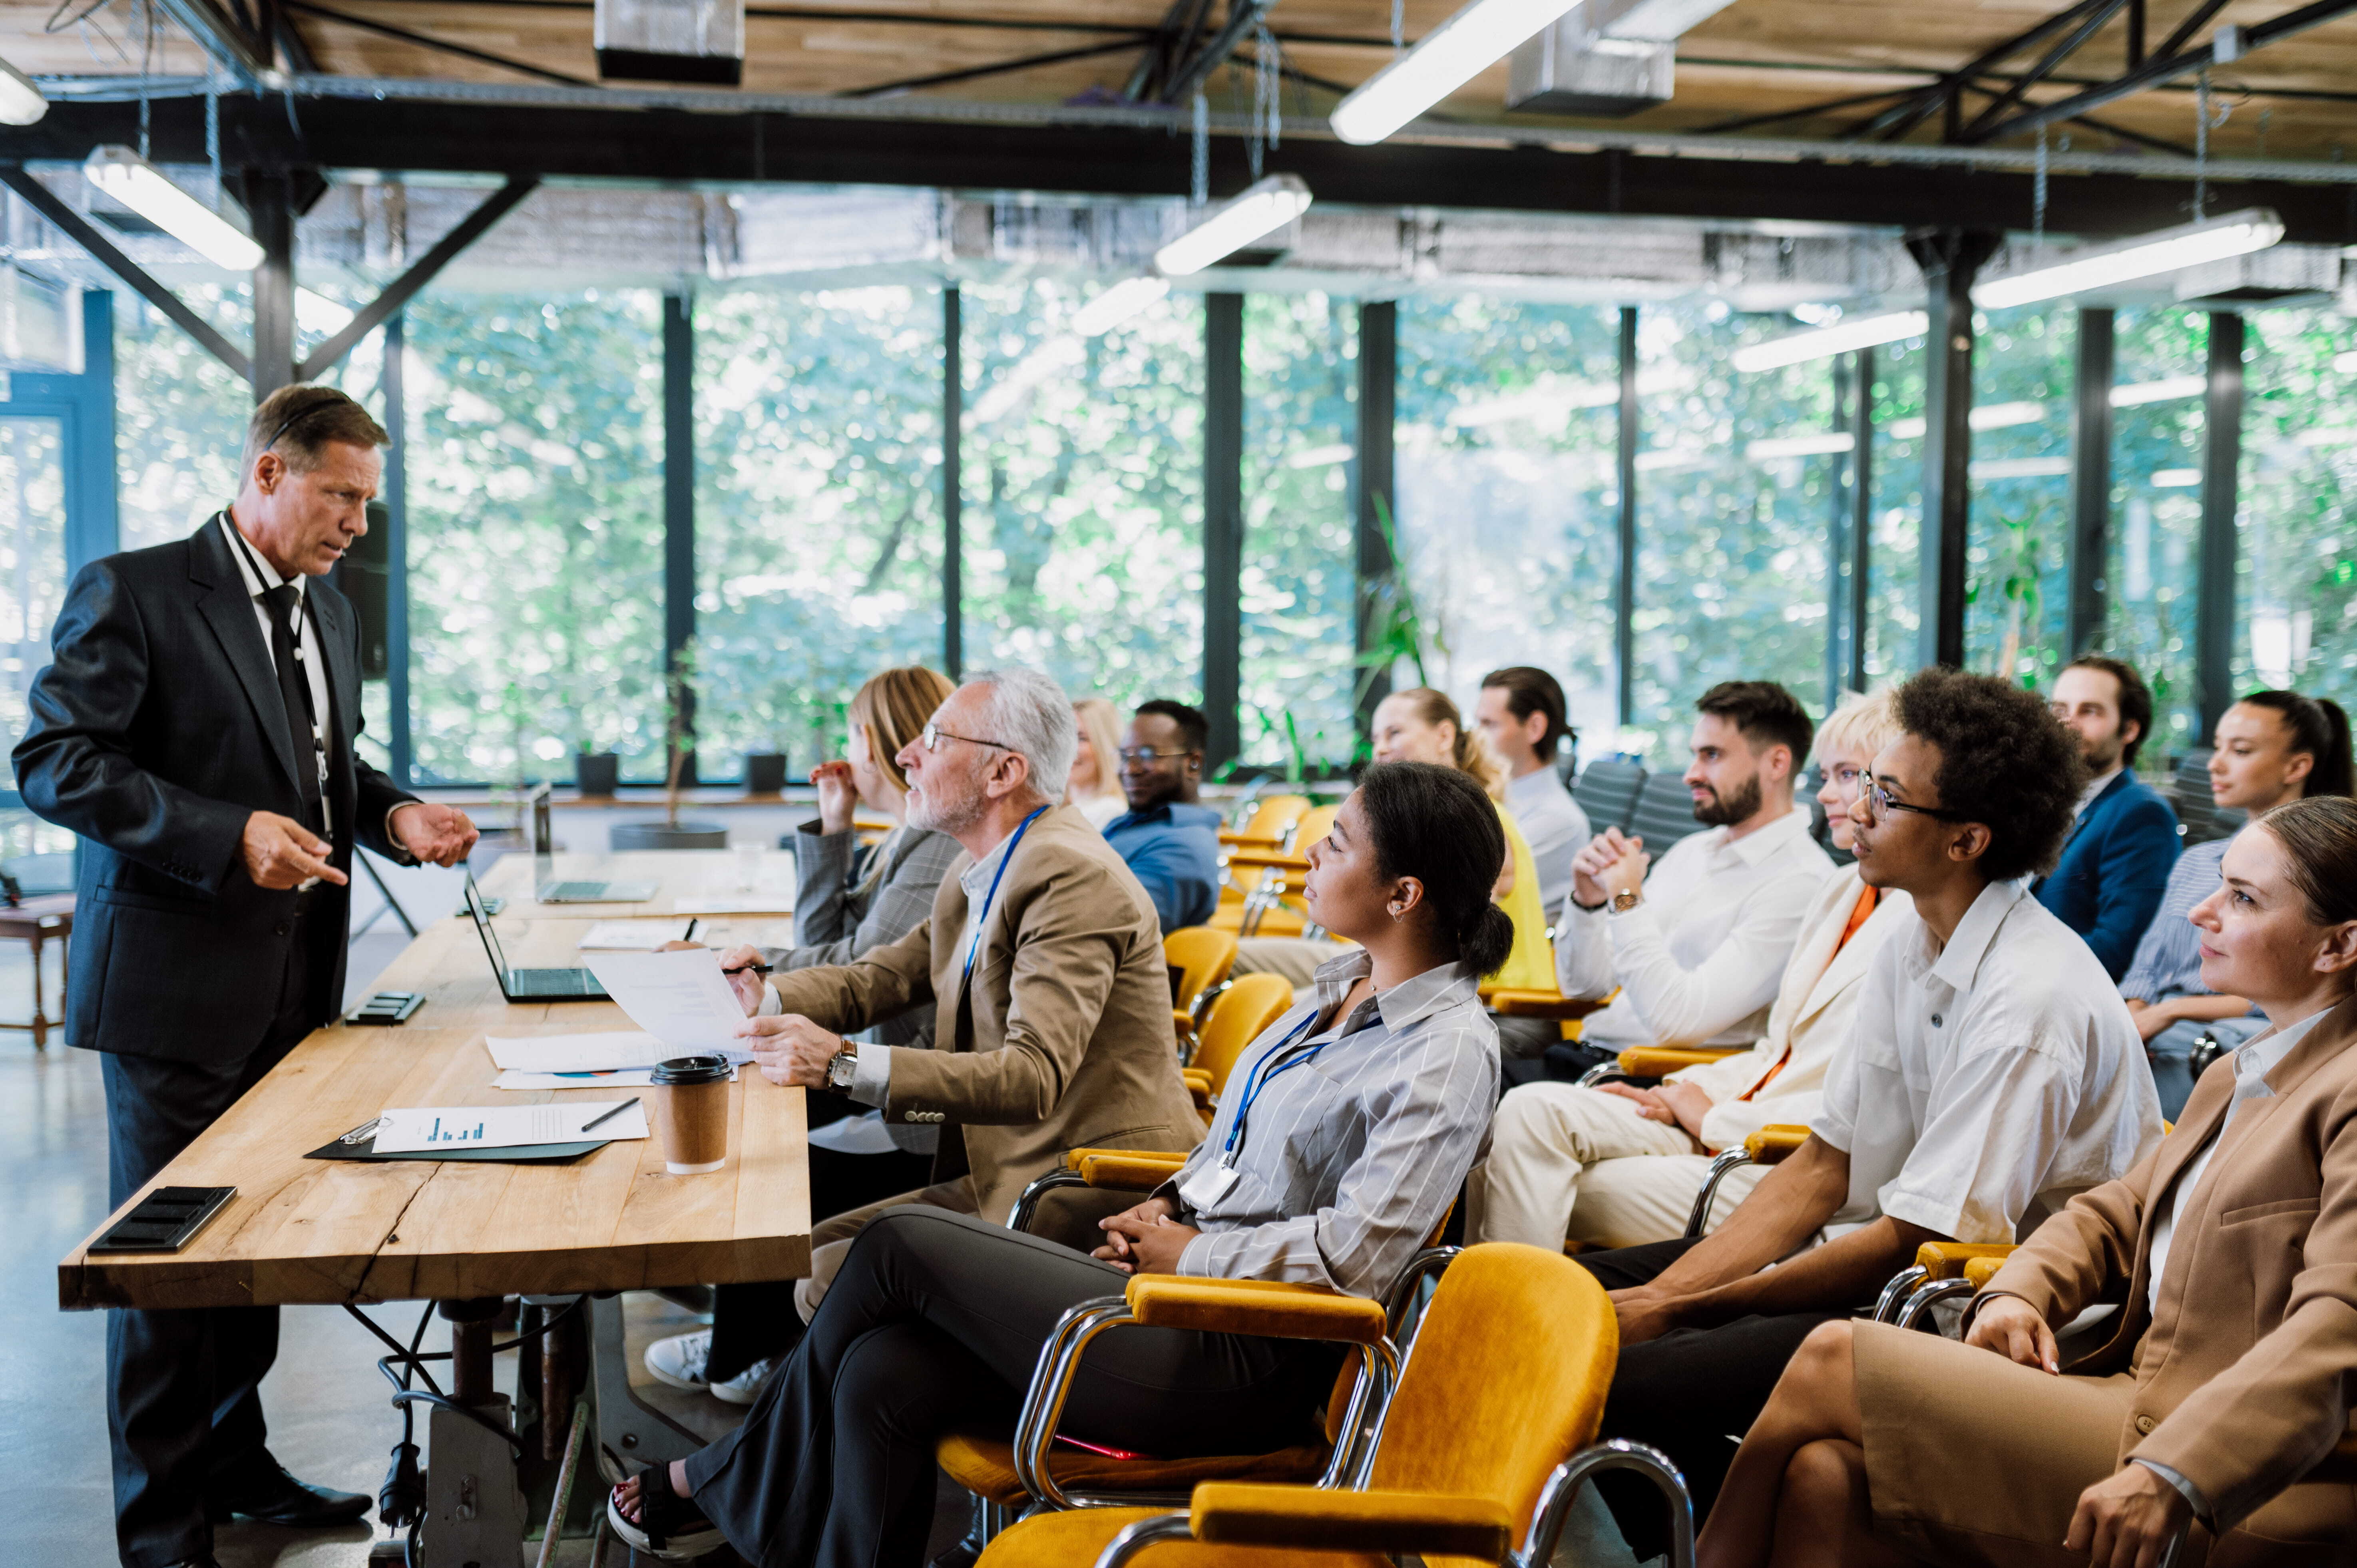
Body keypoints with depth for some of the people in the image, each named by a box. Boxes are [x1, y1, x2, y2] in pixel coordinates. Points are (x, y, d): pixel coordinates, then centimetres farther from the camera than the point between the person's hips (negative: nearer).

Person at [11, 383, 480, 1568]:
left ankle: (234, 1465, 32)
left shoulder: (329, 614, 13)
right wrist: (228, 835, -24)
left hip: (293, 981, 7)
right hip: (177, 980, -7)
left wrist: (393, 813, 2)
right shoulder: (131, 593, -10)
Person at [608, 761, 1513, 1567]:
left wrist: (1191, 1253, -12)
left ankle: (727, 1486, 14)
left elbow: (1355, 1253, -22)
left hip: (1244, 1366, -9)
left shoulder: (1448, 1052, -15)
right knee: (882, 1374, -11)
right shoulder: (1346, 985, 13)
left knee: (902, 1244, -10)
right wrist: (1168, 1208, 7)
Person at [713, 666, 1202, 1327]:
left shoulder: (1074, 876, -20)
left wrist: (845, 1065, -36)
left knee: (835, 1279, -15)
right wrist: (767, 999, 1)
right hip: (1001, 1171, 9)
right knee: (816, 1248, 2)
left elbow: (1035, 1077, -30)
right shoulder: (980, 874, 11)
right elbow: (882, 977, 21)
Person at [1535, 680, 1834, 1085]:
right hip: (1588, 1052, 8)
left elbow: (1677, 1021, -20)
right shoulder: (1690, 851, 16)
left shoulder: (1799, 884, -11)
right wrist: (1588, 900, -2)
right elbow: (1584, 983, 17)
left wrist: (1627, 898, -15)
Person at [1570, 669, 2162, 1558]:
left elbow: (1917, 1240, -21)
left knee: (1624, 1382, -25)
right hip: (1875, 1262, 9)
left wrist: (1675, 1311, -16)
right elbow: (1821, 1169, 8)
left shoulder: (2029, 1000, -22)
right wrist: (1656, 1295, -4)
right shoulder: (1912, 950, 6)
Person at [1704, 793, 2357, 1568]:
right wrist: (2017, 1292, 1)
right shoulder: (2233, 1078, 20)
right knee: (1823, 1471, -13)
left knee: (1829, 1362, -9)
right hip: (2134, 1395, 8)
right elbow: (2114, 1213, 23)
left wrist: (2173, 1476, -34)